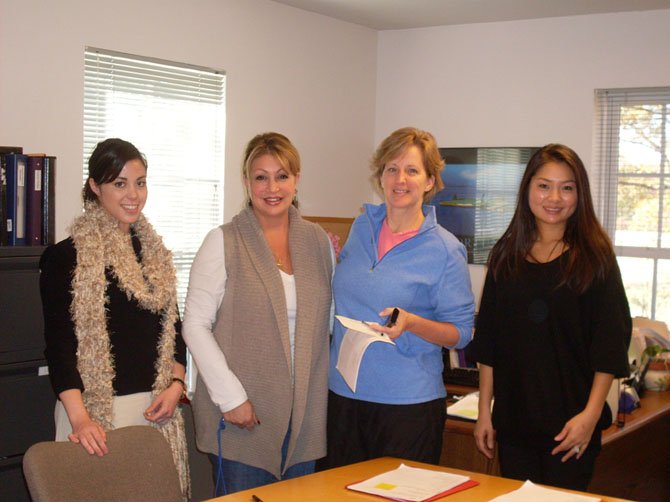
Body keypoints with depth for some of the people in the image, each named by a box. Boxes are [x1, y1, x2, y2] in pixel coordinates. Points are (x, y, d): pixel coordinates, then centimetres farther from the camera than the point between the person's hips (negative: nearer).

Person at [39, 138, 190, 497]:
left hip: (156, 408, 5)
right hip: (96, 410, -5)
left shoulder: (155, 253, 13)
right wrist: (80, 418, -19)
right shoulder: (66, 257, -5)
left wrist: (175, 385, 0)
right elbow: (59, 343, -9)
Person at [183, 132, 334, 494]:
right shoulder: (223, 242, -4)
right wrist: (231, 396, -13)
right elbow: (196, 325, -8)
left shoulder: (318, 241, 9)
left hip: (304, 412, 4)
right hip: (241, 415, -4)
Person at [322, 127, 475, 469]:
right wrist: (332, 261, 6)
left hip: (408, 403, -5)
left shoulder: (445, 250, -9)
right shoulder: (362, 226, 7)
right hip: (343, 391, 5)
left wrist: (411, 323, -22)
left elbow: (461, 332, -8)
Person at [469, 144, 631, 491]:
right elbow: (488, 343, 9)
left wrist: (591, 413, -15)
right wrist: (484, 411, 7)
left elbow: (610, 344, -6)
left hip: (570, 421, -3)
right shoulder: (506, 255, 7)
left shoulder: (594, 257, -2)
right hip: (513, 419, 3)